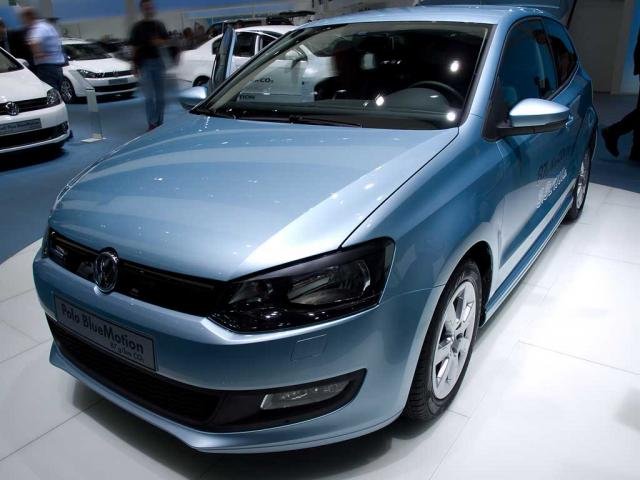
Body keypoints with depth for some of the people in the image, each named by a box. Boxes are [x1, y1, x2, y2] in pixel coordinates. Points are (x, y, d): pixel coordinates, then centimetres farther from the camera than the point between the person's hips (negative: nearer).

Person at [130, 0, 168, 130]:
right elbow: (134, 47, 2)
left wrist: (160, 42, -8)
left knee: (160, 96, 7)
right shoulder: (137, 27, 3)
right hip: (144, 63, -3)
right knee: (149, 96, -8)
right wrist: (135, 65, -5)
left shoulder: (159, 25, 12)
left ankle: (159, 123, 16)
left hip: (158, 61, 3)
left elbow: (166, 41, 15)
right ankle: (152, 124, -6)